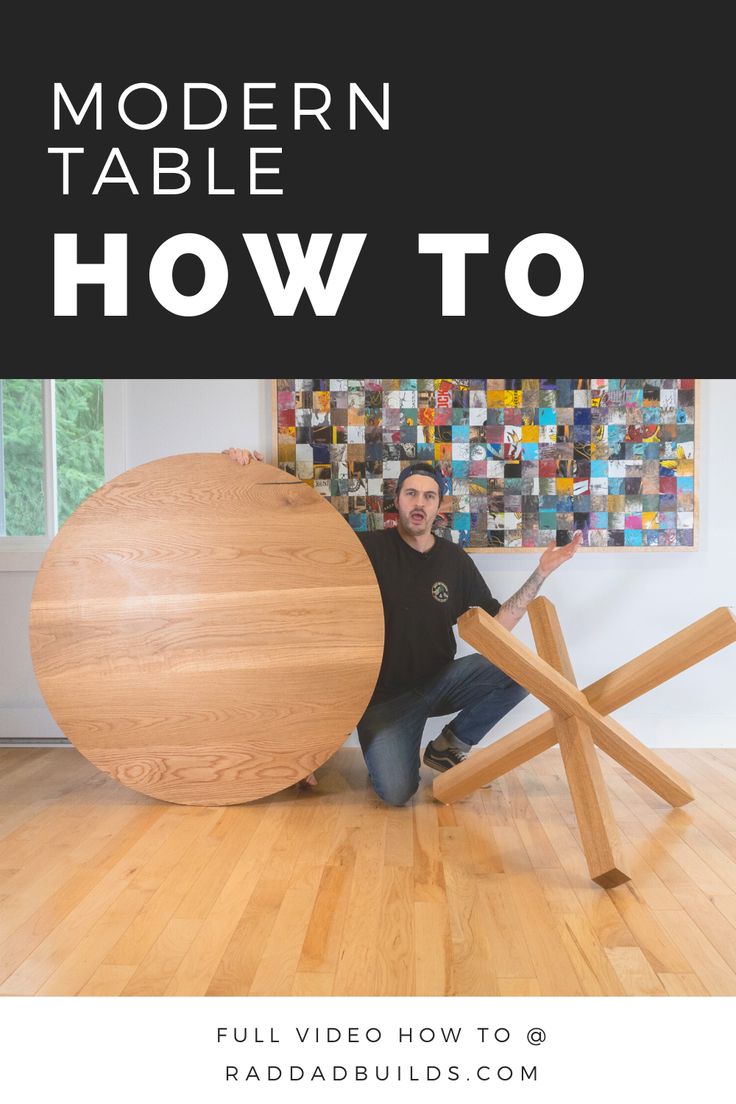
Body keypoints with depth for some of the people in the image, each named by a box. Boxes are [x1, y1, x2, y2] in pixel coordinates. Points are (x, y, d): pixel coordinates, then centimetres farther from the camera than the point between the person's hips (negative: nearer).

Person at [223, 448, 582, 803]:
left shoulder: (455, 560, 4)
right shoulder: (368, 547, -7)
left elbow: (494, 625, 3)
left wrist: (541, 573, -4)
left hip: (438, 681, 4)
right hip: (384, 694, -4)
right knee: (396, 792, -26)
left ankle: (449, 745, 3)